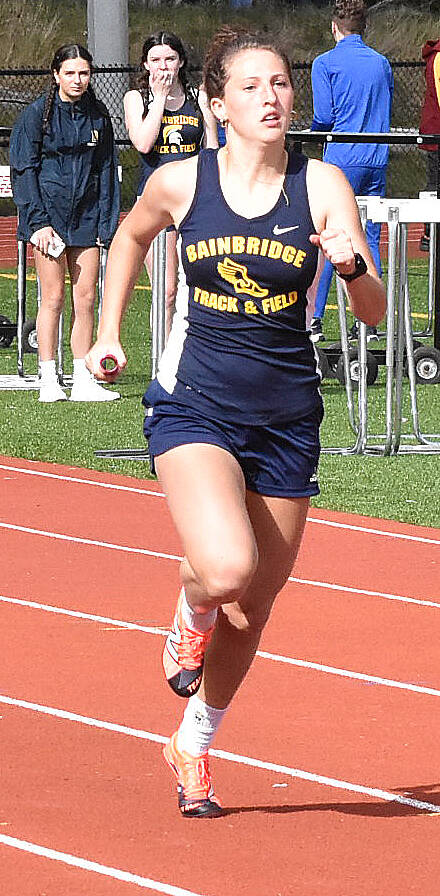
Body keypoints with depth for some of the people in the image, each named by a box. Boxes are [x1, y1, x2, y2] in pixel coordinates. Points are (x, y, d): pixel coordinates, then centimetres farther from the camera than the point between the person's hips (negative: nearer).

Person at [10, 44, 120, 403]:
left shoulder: (98, 116, 9)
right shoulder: (37, 114, -3)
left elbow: (106, 172, 13)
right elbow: (24, 169, -4)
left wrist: (105, 223, 5)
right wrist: (39, 222, -12)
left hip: (86, 218, 4)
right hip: (49, 213, -4)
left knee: (86, 298, 1)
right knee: (54, 296, -4)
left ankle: (83, 380, 5)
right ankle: (49, 380, 1)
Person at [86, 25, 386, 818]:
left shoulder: (322, 185, -4)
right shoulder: (180, 182, -4)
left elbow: (374, 312, -7)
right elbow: (131, 234, 20)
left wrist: (352, 265, -27)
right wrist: (109, 329, 17)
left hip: (286, 418, 2)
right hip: (195, 403, -2)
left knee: (251, 613, 12)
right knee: (226, 569, -28)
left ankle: (194, 742, 37)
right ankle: (189, 617, 10)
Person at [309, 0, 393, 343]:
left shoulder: (326, 63, -4)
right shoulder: (382, 63, 12)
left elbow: (324, 117, -8)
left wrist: (313, 131, 12)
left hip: (342, 160, -5)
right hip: (378, 160, 5)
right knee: (370, 240, 7)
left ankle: (314, 321, -6)